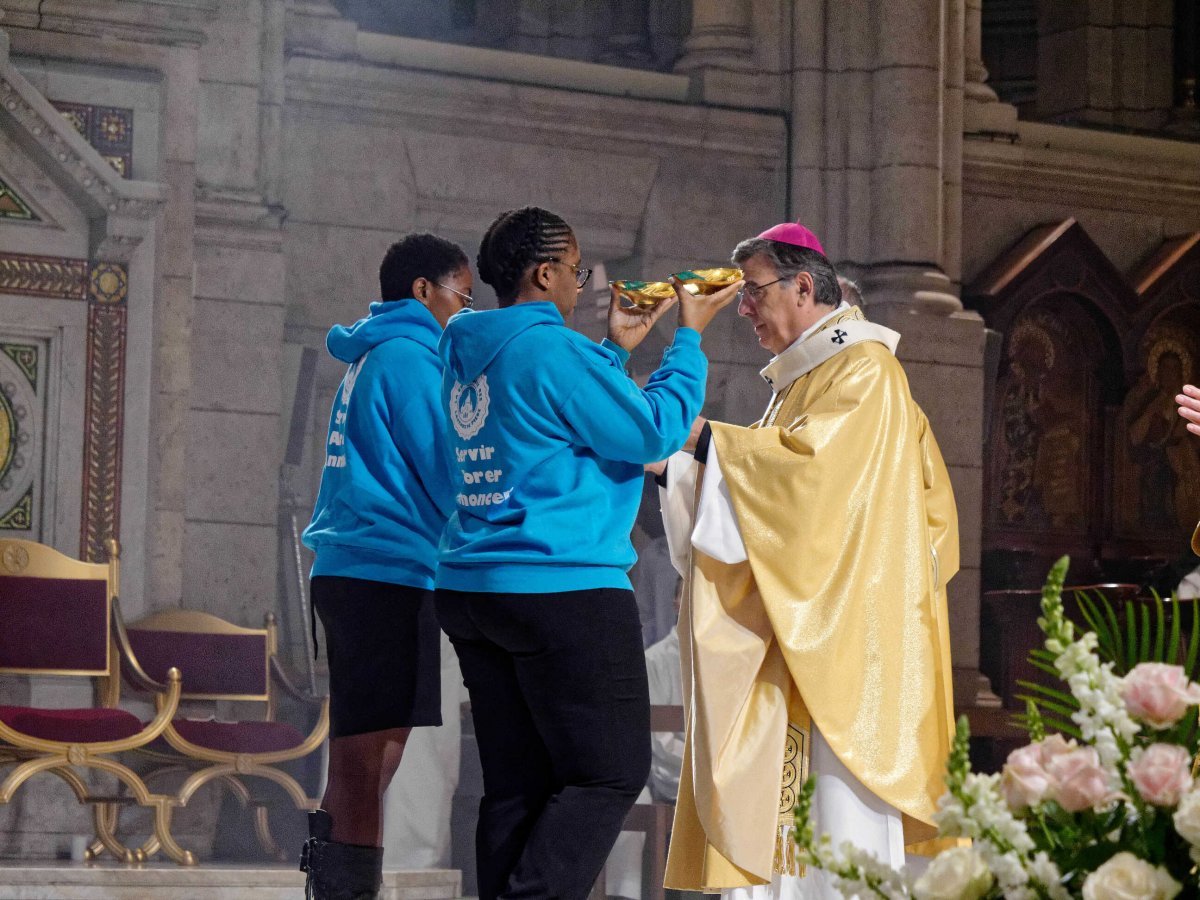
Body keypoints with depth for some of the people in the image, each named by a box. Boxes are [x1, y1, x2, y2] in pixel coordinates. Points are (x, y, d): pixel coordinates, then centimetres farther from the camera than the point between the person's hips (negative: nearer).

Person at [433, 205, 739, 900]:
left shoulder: (467, 352, 13)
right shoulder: (552, 349, -14)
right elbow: (656, 431, -11)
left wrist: (616, 348, 27)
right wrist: (689, 339, 1)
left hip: (471, 590, 9)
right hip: (561, 587, -9)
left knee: (517, 783, 9)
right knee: (612, 772, -4)